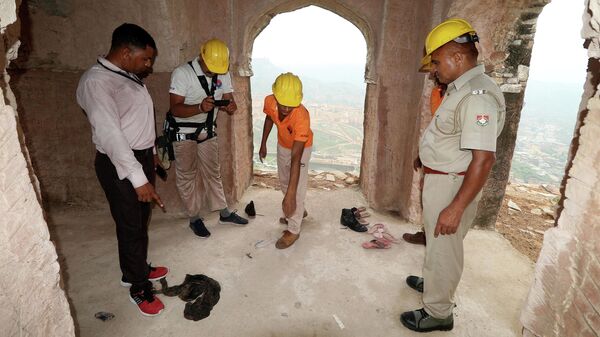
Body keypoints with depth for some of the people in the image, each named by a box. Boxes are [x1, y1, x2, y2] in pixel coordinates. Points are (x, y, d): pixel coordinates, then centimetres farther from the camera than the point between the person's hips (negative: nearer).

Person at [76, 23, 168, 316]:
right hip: (120, 166, -9)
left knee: (141, 220, 20)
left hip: (142, 157, 9)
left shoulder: (128, 75, 8)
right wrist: (138, 178, -31)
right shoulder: (96, 82, -21)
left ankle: (137, 269, 40)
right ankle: (139, 288, 22)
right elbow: (109, 134, -28)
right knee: (131, 226, 4)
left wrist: (149, 154, 22)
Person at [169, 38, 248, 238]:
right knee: (188, 176, 5)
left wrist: (231, 107, -26)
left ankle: (224, 214, 23)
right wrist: (200, 107, -42)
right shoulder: (182, 73, -20)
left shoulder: (223, 74, -3)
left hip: (208, 132, 5)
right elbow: (175, 109, -24)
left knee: (212, 173, 13)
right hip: (184, 133, -5)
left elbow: (229, 100, -1)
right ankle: (194, 218, 19)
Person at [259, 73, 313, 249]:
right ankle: (298, 211, 44)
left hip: (301, 148, -6)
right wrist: (263, 143, 8)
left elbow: (296, 159, -46)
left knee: (297, 189, -5)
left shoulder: (301, 116, -43)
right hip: (282, 145, 6)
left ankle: (293, 230, 13)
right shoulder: (269, 101, -28)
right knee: (284, 182, 20)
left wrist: (290, 194, -47)